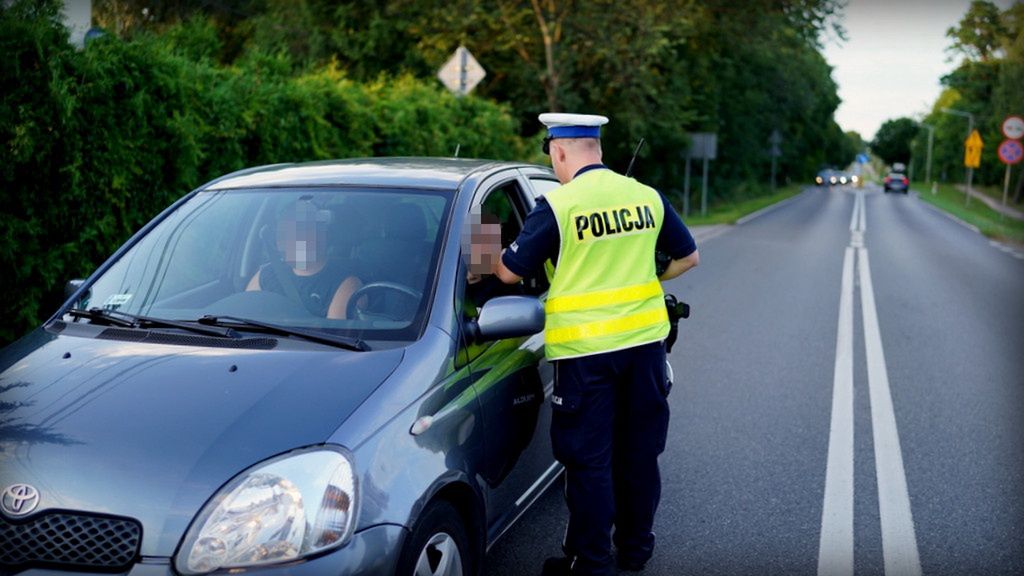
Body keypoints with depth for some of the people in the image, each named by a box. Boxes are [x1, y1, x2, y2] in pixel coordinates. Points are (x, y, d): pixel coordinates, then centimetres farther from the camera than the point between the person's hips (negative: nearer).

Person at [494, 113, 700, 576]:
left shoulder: (556, 206, -11)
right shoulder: (647, 197, 4)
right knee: (639, 451, 16)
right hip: (644, 340, 5)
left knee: (589, 458, 5)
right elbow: (688, 256, 14)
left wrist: (493, 255, 13)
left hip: (585, 349, -5)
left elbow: (509, 273, -8)